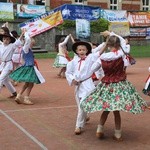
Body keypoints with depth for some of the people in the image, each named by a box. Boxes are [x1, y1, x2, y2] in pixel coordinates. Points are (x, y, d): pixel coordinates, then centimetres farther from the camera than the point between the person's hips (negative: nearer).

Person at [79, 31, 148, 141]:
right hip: (119, 85, -2)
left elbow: (90, 71, 3)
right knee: (116, 110, 8)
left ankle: (99, 130, 23)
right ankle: (118, 135, 18)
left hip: (106, 85, 2)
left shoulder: (102, 58, -6)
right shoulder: (120, 54, -11)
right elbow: (123, 41, 9)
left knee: (106, 109, 19)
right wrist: (111, 33, 19)